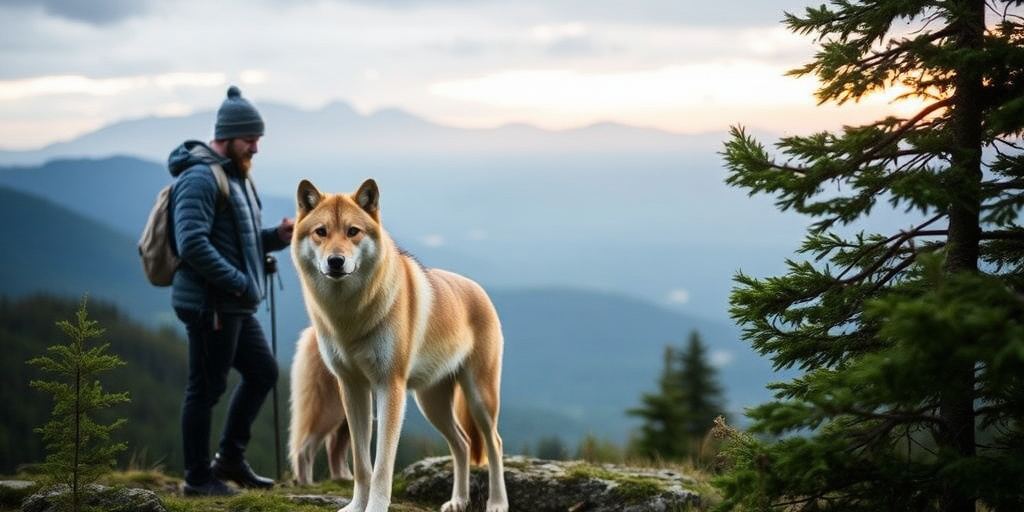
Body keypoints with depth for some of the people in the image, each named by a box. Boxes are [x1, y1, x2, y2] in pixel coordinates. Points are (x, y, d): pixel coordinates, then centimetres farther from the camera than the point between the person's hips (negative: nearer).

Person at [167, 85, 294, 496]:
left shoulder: (236, 176, 16)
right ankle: (198, 478, 9)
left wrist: (276, 237, 4)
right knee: (206, 389, -1)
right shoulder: (200, 178, -16)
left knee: (263, 372, 16)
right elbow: (193, 245, -26)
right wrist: (238, 282, -23)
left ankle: (230, 458, 25)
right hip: (209, 304, -10)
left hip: (234, 306, 10)